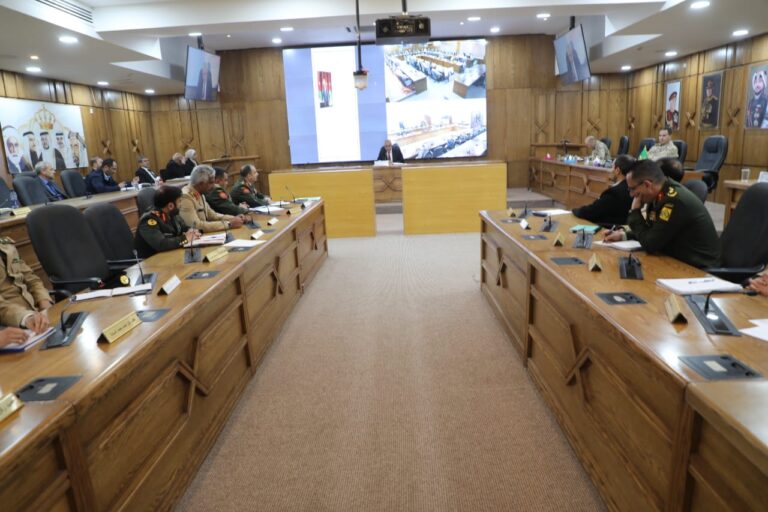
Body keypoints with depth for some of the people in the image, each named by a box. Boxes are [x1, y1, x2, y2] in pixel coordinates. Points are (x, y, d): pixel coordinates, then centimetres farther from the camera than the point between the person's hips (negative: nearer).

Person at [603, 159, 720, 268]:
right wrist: (624, 235, 5)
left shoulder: (675, 201, -24)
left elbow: (650, 245, -20)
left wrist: (635, 212, -12)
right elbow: (651, 233, 17)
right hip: (679, 261, 7)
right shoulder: (660, 195, 2)